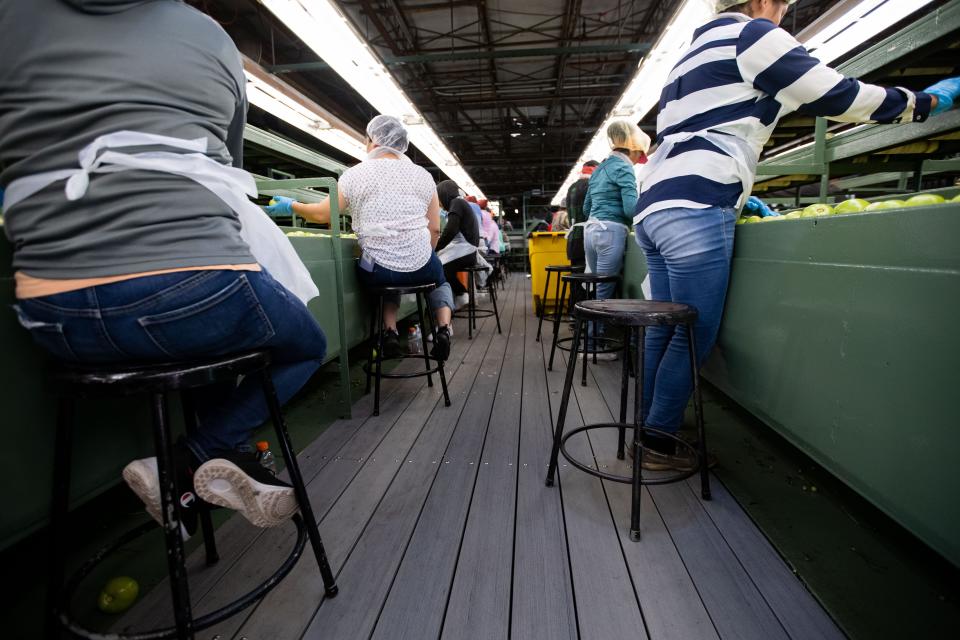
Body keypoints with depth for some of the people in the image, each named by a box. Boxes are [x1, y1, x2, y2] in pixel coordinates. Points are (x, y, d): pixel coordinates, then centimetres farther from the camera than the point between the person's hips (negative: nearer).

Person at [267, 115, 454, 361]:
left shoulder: (355, 175, 1)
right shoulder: (422, 175, 6)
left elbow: (323, 215, 7)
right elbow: (435, 230, 7)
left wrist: (292, 206, 25)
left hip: (377, 271, 0)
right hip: (420, 267, 1)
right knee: (440, 278, 34)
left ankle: (390, 331, 12)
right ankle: (443, 327, 8)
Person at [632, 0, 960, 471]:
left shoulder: (692, 54, 32)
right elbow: (834, 95, 3)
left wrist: (737, 193, 32)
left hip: (655, 207, 9)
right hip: (693, 212, -9)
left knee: (664, 332, 9)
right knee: (693, 337, -5)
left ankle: (651, 430, 15)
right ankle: (658, 445, 1)